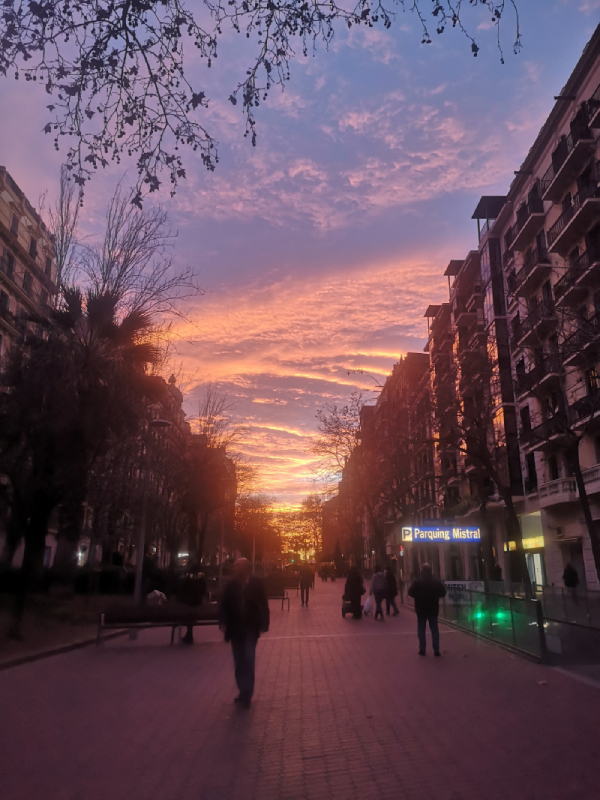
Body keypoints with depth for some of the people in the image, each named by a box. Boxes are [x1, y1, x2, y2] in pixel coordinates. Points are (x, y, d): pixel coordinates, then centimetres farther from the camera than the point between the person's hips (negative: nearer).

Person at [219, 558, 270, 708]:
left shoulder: (256, 584, -8)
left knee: (248, 661, -9)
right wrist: (223, 623, -12)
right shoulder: (231, 586, -3)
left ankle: (246, 695, 0)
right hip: (235, 629, 3)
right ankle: (244, 693, 25)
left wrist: (263, 625, -9)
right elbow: (224, 605, -1)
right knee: (239, 662, 11)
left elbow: (263, 605, -5)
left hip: (251, 629, -3)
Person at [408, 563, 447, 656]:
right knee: (434, 629, 9)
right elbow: (443, 593, 2)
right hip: (433, 609, 2)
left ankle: (422, 649, 8)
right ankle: (436, 650, 7)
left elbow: (410, 594, -13)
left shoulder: (417, 582, -13)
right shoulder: (437, 582, -5)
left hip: (421, 609, -2)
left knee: (421, 629, 9)